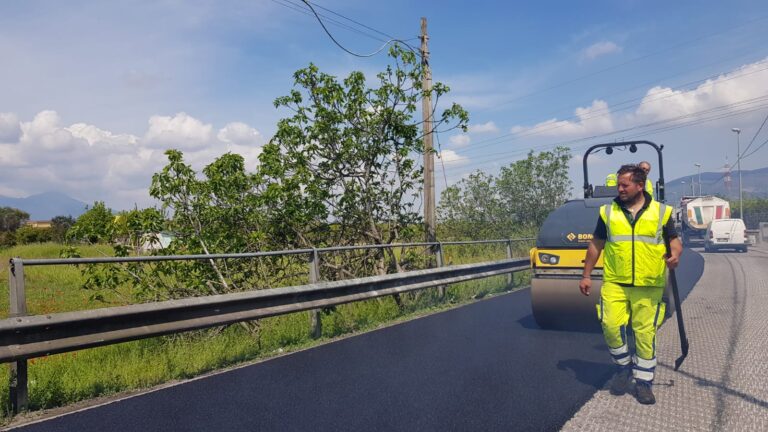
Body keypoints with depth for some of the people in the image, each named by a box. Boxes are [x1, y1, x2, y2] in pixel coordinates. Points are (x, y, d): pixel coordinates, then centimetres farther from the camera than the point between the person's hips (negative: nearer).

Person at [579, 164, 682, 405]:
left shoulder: (661, 212, 5)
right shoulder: (608, 212, 8)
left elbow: (674, 240, 9)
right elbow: (596, 245, 12)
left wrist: (675, 254, -15)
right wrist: (586, 275, 11)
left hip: (648, 286, -1)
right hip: (614, 283, 1)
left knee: (645, 333, 3)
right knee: (611, 326, -10)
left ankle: (643, 382, 18)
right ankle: (623, 367, 16)